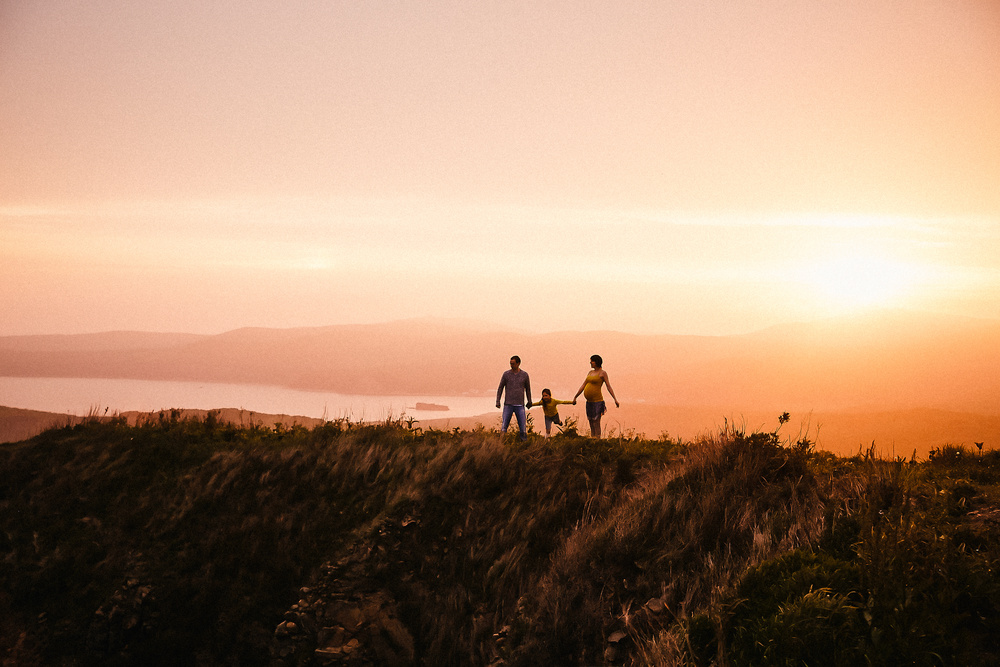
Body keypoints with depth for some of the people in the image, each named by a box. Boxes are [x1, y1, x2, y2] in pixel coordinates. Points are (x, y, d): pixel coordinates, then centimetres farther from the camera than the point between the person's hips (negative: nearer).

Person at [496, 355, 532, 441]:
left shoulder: (524, 375, 1)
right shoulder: (506, 374, 0)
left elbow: (527, 388, 16)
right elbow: (500, 388, 8)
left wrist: (529, 401, 26)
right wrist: (497, 402, 3)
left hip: (520, 406, 0)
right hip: (508, 405, 0)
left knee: (523, 429, -2)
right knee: (504, 427, -4)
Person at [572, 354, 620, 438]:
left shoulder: (603, 373, -5)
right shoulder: (590, 373, 15)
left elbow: (609, 387, -9)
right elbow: (583, 386, 18)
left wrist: (615, 399, -16)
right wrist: (575, 397, 19)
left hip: (597, 402, -7)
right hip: (589, 402, 7)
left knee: (596, 424, -9)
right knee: (592, 424, 10)